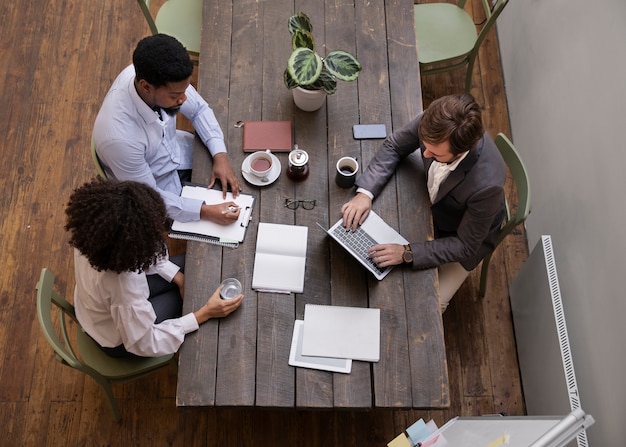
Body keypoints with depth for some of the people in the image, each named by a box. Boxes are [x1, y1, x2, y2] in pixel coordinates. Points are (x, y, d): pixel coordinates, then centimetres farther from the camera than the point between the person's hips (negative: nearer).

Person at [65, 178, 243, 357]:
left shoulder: (94, 231, -26)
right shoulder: (122, 285, -45)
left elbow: (139, 253, -4)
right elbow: (144, 344, -29)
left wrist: (178, 277, -7)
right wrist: (204, 314, -28)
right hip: (118, 340, -6)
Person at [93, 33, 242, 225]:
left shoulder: (152, 74, -26)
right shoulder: (120, 137, -42)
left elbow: (198, 109, -8)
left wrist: (220, 155, -19)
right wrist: (205, 211, -31)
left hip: (173, 150, 5)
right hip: (155, 193, -5)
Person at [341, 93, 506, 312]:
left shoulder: (486, 184, -43)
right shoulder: (433, 124, -32)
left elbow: (465, 246, -28)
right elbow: (393, 146, -12)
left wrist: (407, 253, -35)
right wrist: (365, 192, -25)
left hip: (464, 237, -4)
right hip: (430, 205, 5)